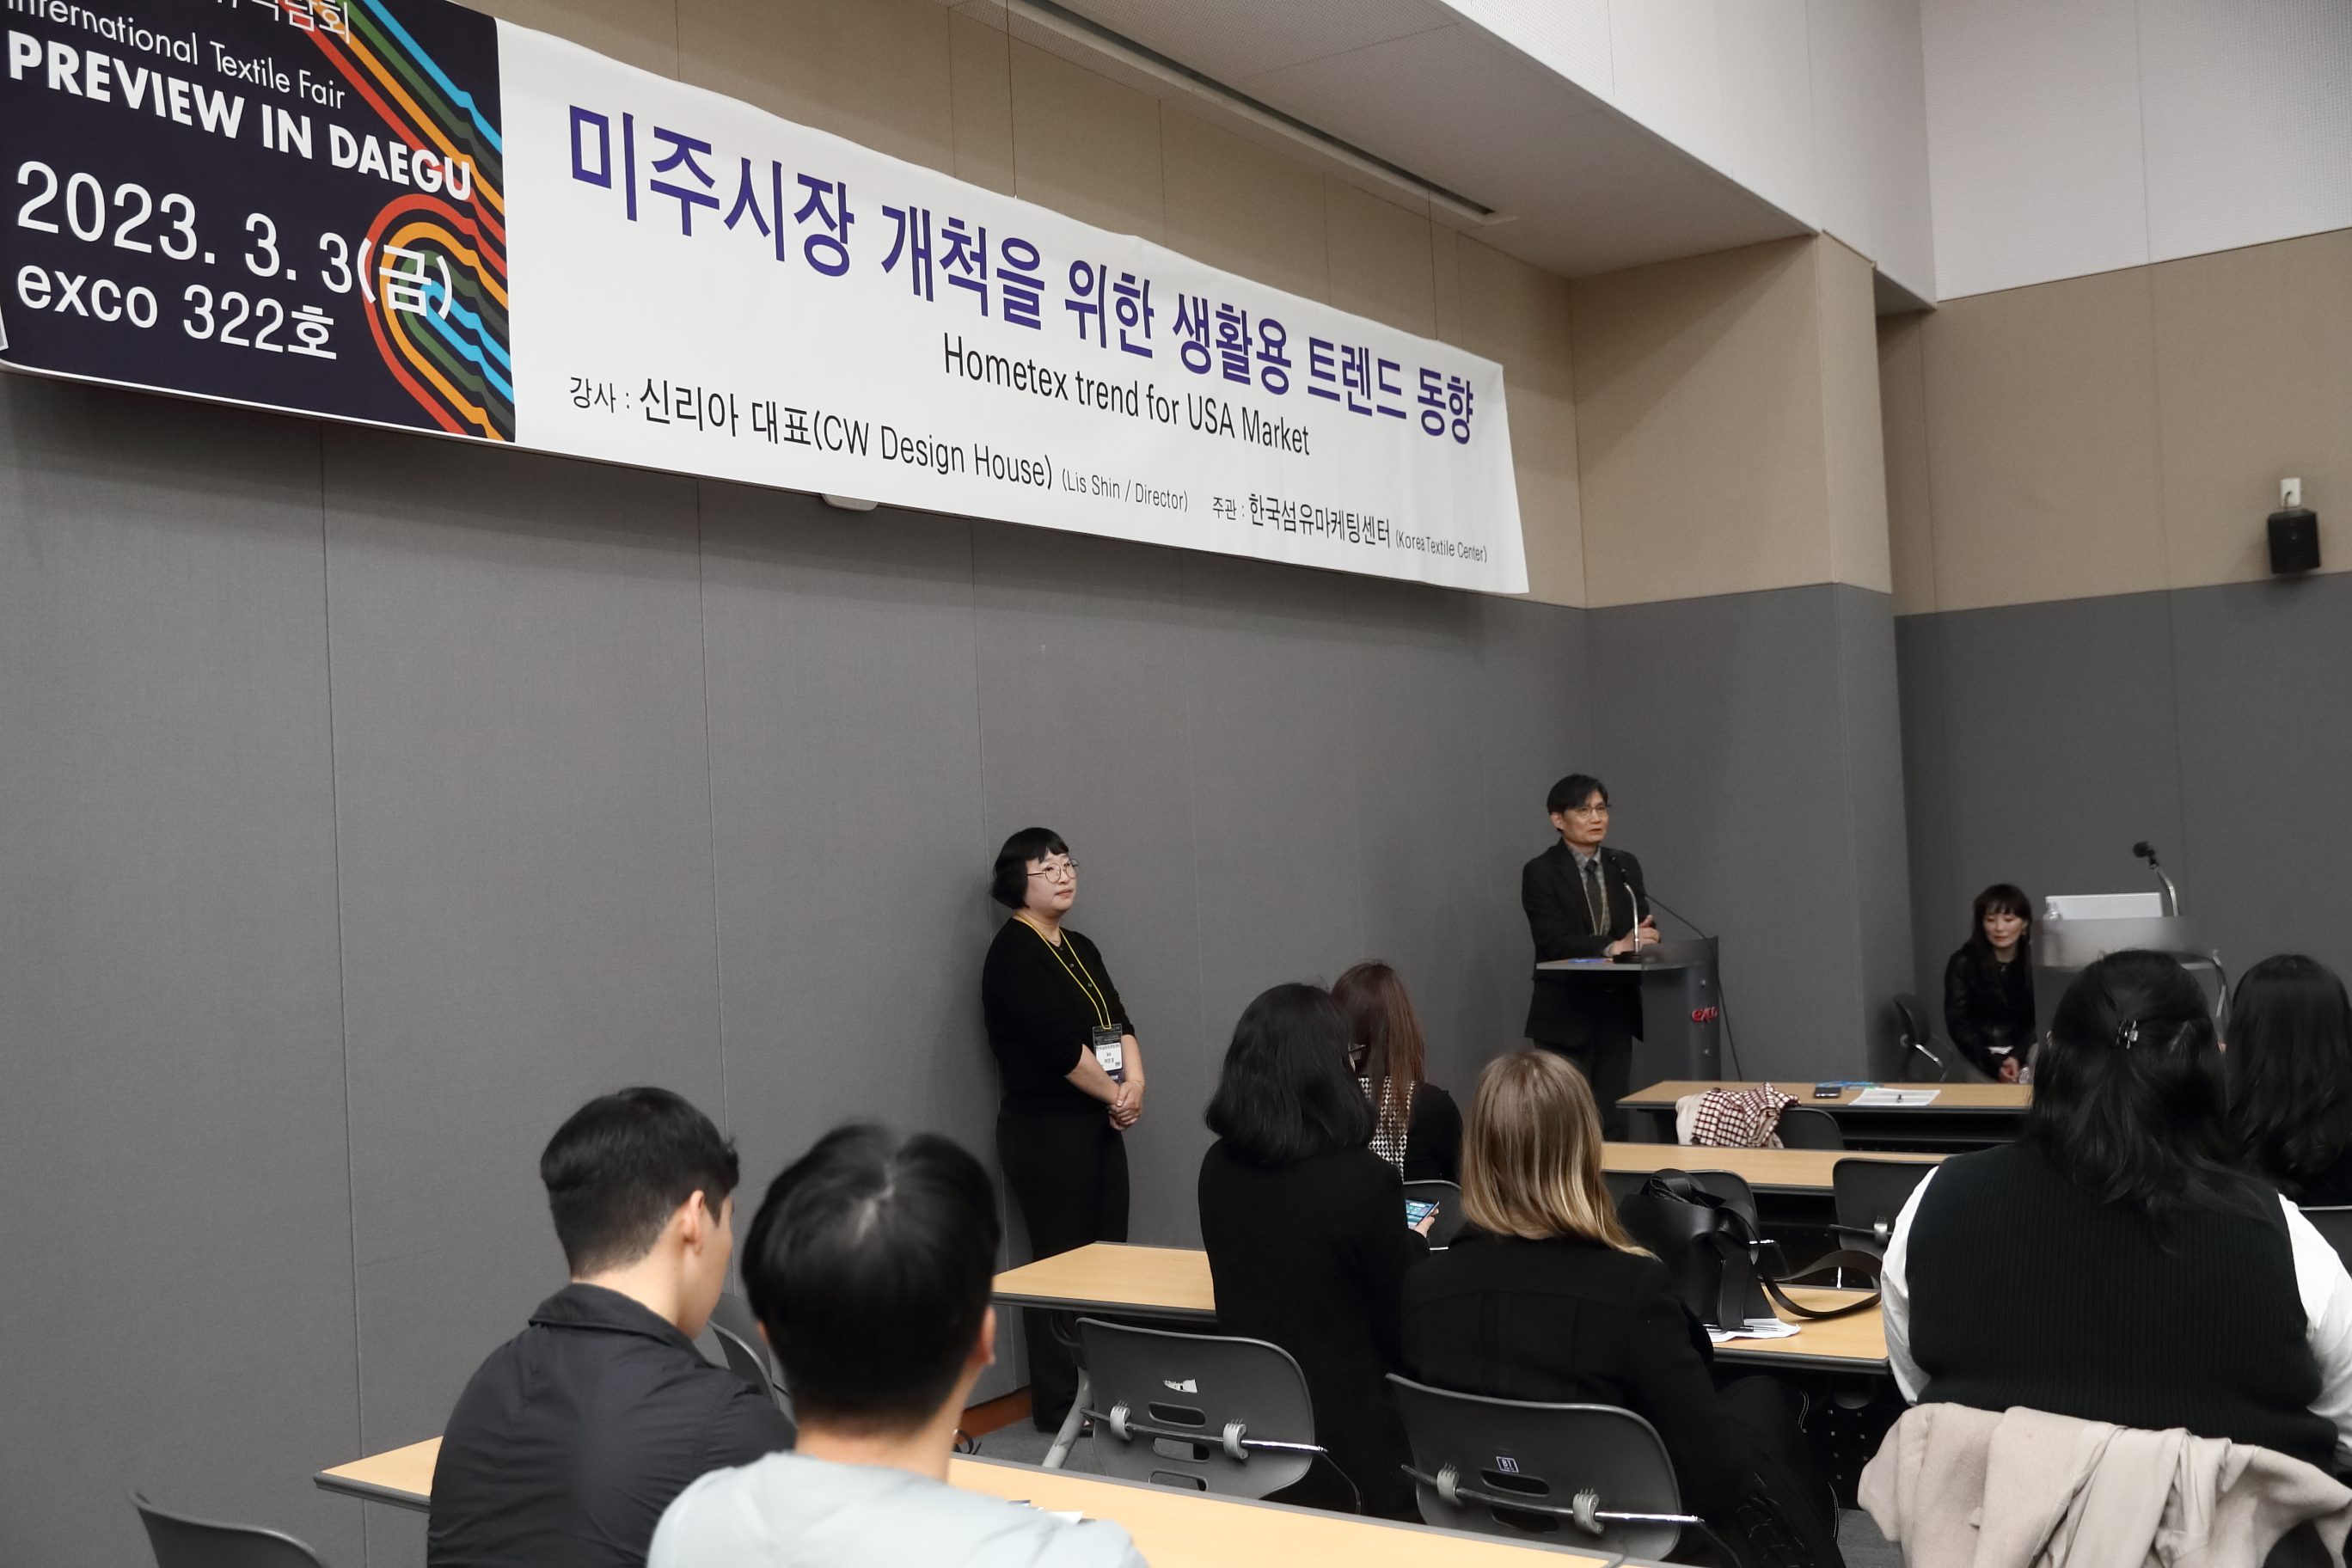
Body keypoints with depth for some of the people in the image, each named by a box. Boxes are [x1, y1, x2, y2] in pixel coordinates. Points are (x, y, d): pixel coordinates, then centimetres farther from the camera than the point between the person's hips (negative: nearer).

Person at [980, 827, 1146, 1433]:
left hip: (1099, 1127, 8)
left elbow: (1118, 1021, 9)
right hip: (1045, 1130, -8)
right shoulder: (1014, 952, -11)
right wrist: (1116, 1093, -9)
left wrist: (1135, 1079, -10)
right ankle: (1058, 1406, 7)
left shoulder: (1081, 950, 16)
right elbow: (1058, 1044, -18)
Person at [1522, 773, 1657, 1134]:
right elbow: (1555, 941, -16)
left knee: (1614, 1121, 6)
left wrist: (1645, 938, -16)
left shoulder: (1625, 867, 12)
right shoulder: (1540, 872, -5)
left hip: (1617, 1010, 5)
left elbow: (1642, 930, 8)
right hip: (1565, 1014, -5)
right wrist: (1615, 946, -26)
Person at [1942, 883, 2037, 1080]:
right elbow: (1958, 1024, -5)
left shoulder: (2037, 962, 2)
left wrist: (2018, 1056, -19)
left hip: (2027, 1050, 2)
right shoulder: (1963, 963, -2)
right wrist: (1994, 1064, -18)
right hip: (1981, 1056, -1)